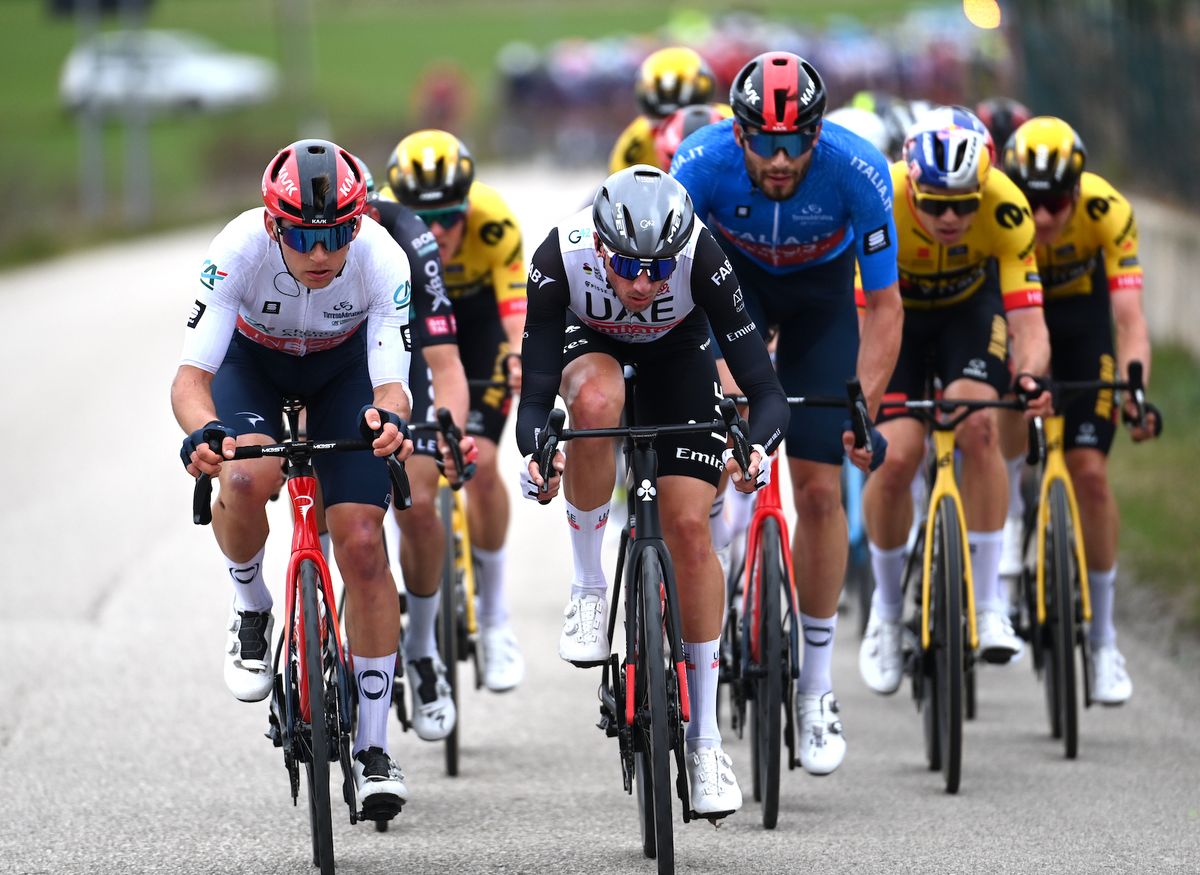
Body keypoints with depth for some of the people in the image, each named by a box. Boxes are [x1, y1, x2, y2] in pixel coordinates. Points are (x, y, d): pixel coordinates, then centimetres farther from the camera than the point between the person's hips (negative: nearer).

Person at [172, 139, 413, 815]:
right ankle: (251, 608, 1)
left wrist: (389, 420, -60)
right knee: (245, 480, -33)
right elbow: (191, 375, -38)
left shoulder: (383, 262, -34)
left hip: (344, 366, 0)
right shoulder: (238, 252, -36)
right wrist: (203, 431, -60)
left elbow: (391, 382, -36)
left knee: (362, 543, -12)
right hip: (253, 360, 0)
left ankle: (374, 746, -1)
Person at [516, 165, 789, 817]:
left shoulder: (701, 257, -37)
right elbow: (534, 396, -33)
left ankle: (705, 739, 1)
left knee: (689, 525, -11)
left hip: (676, 350, 0)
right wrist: (533, 452, -54)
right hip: (588, 341, 0)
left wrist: (758, 447, -55)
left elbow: (764, 388, -35)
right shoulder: (561, 257, -37)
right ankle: (587, 587, -15)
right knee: (596, 401, -37)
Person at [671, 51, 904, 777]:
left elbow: (884, 308, -26)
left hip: (820, 292, 0)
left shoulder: (860, 172, -34)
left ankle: (818, 685, 8)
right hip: (733, 275, 0)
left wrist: (864, 413, -37)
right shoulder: (702, 163, -33)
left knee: (820, 490, -5)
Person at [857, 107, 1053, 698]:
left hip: (970, 304, 0)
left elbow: (1027, 318, -32)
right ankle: (885, 609, 8)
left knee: (978, 427, -25)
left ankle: (988, 605, -15)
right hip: (895, 308, 0)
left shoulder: (1004, 209, -32)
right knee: (895, 455, -17)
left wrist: (1030, 377, -52)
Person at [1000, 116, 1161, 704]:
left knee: (1089, 471, -8)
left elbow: (1130, 320, -37)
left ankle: (1103, 639, 2)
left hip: (1079, 311, -1)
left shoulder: (1107, 212, -34)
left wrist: (1134, 393, -53)